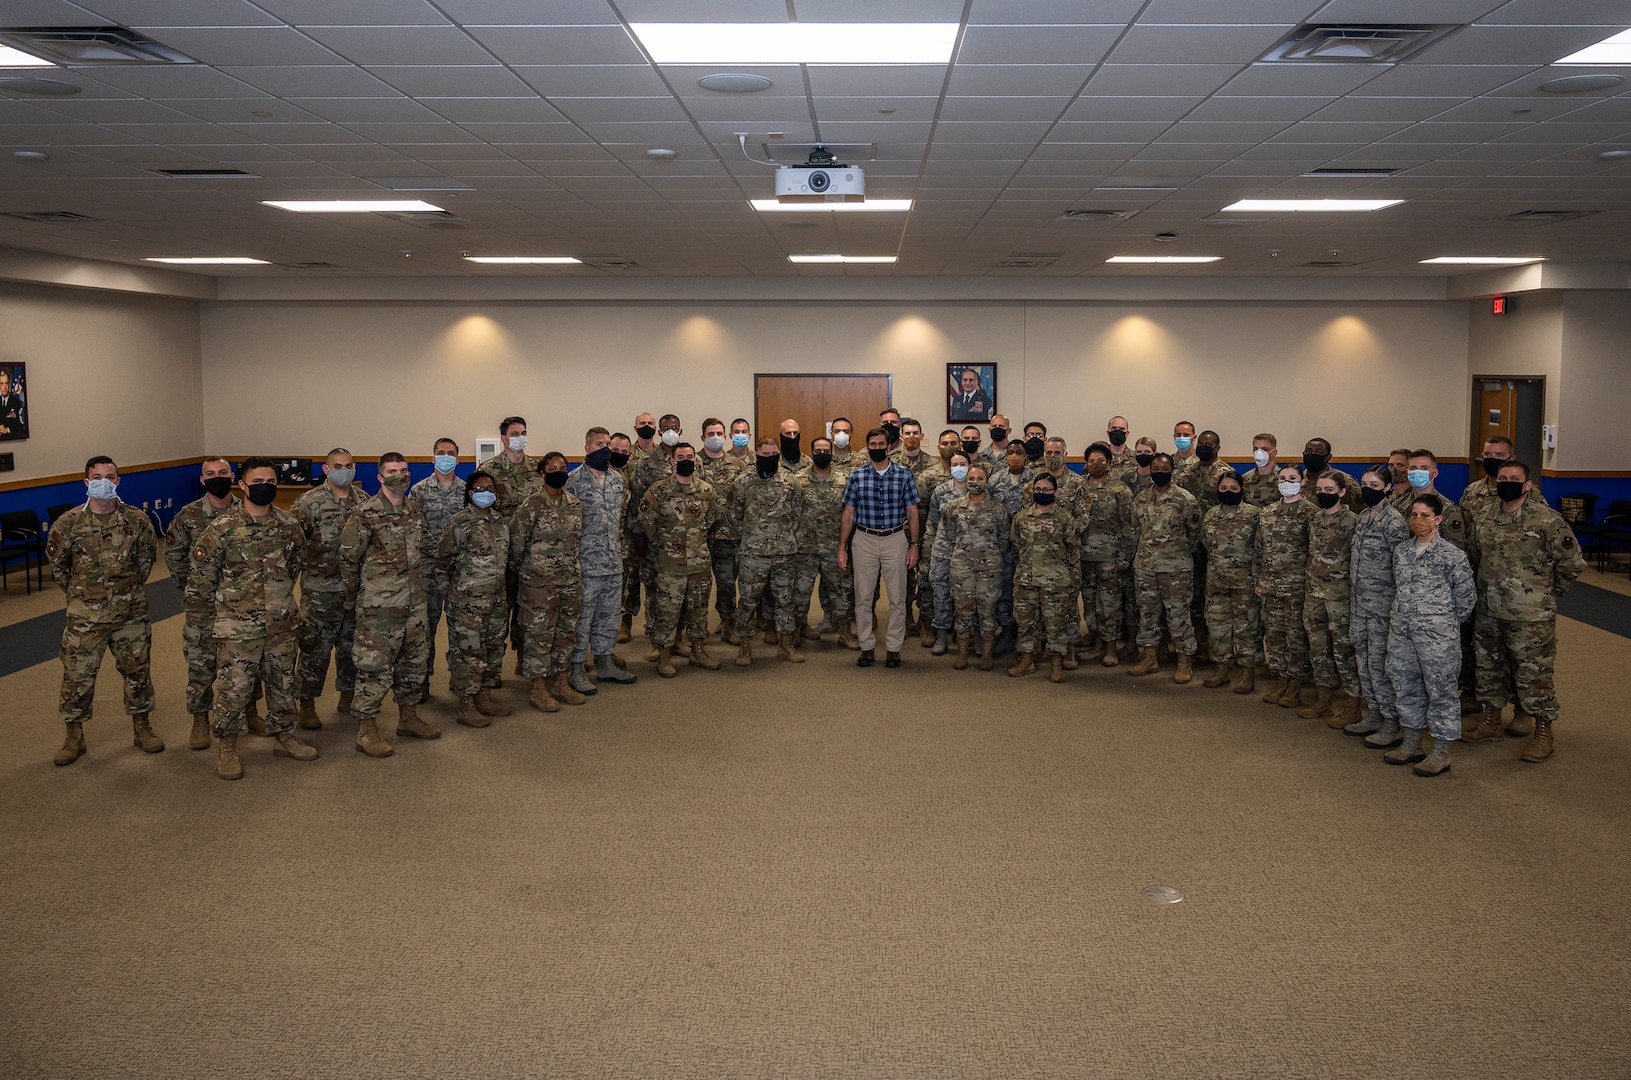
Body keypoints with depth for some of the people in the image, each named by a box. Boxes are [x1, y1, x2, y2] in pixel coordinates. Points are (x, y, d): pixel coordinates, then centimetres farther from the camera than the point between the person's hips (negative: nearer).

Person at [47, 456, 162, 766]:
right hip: (85, 617, -1)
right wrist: (80, 593, 10)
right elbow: (57, 564, 7)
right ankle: (74, 737, 19)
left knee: (138, 671, 11)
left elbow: (148, 557, 11)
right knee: (77, 676, 4)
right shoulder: (68, 523, -8)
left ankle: (142, 728, 27)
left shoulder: (137, 519, -4)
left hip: (131, 613, 1)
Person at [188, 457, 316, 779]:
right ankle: (226, 747, 16)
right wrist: (221, 607, 4)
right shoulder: (222, 527, -11)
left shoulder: (289, 525, 2)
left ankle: (285, 735, 31)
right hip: (238, 628, -4)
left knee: (283, 684, 15)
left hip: (283, 625, 4)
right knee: (233, 688, 1)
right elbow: (201, 574, -5)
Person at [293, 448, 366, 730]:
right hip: (320, 590, -4)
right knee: (315, 647, 0)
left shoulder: (364, 501, 8)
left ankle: (348, 696, 27)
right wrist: (306, 566, -9)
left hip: (357, 588, 4)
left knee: (352, 646, 13)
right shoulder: (308, 502, -6)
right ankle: (307, 704, 10)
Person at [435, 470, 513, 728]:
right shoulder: (458, 523, -10)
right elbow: (443, 560, -7)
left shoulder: (501, 522, 10)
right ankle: (466, 707, 4)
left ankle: (485, 696, 26)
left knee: (494, 647, 13)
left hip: (497, 598, 7)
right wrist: (448, 592, -3)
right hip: (467, 600, -7)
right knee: (468, 651, -3)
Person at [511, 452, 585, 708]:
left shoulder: (575, 505, 7)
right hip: (539, 581, -6)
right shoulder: (532, 505, -11)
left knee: (567, 632, 11)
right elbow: (517, 543, -7)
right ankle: (538, 689, 8)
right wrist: (522, 572, 0)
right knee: (539, 634, -1)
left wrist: (575, 568, 15)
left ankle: (560, 684, 23)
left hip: (570, 579, 6)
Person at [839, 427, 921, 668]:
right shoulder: (857, 476, 3)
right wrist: (842, 547, 2)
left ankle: (893, 647, 12)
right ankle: (866, 646, 14)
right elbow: (848, 514, 5)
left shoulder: (904, 474, 1)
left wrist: (914, 545, -1)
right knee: (863, 597, 4)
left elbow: (912, 512, 4)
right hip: (865, 540, 1)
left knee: (897, 598, 2)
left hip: (895, 540, -1)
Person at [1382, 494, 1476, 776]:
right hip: (1401, 632, 6)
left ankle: (1441, 753, 7)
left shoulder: (1451, 554, -8)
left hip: (1436, 635, -6)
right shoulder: (1400, 551, 10)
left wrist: (1446, 624, 3)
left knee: (1440, 690, 0)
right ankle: (1411, 744, 26)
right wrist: (1400, 618, 15)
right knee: (1405, 687, 13)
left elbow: (1465, 596, -3)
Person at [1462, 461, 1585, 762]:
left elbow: (1572, 563, -7)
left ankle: (1543, 730, 14)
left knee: (1534, 672, 1)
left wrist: (1548, 591, 0)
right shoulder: (1482, 518, 4)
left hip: (1531, 616, -5)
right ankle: (1491, 717, 33)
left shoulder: (1548, 520, -12)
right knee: (1489, 666, 16)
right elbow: (1472, 555, 19)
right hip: (1488, 613, 5)